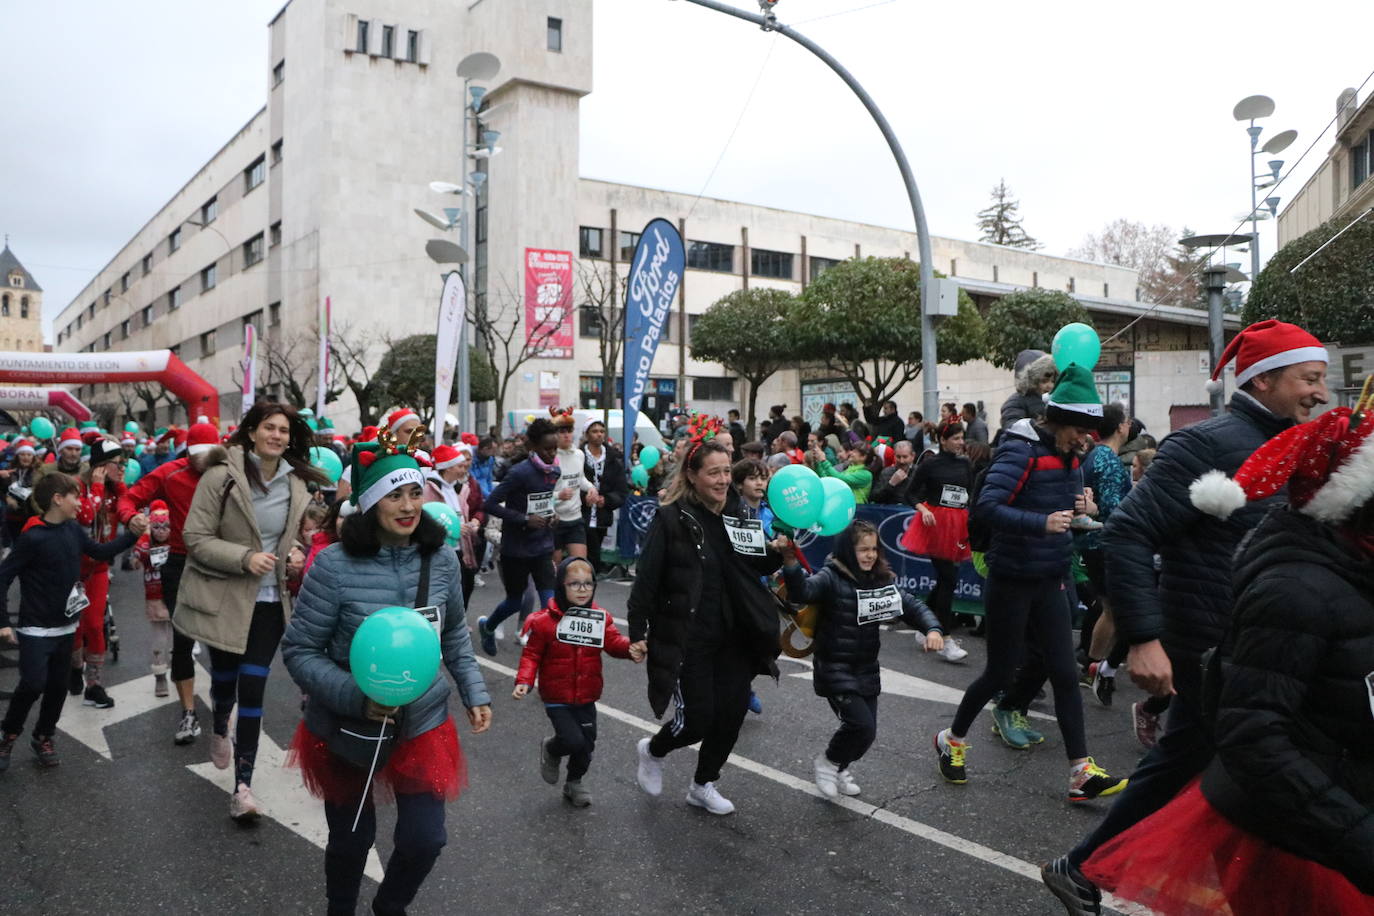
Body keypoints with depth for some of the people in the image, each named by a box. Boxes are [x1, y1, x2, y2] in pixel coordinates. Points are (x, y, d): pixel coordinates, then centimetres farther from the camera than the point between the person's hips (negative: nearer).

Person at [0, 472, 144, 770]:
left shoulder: (73, 530, 1)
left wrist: (132, 533, 2)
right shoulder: (32, 538, -18)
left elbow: (102, 552, 15)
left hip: (65, 627, 6)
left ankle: (42, 737, 28)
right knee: (33, 685, -11)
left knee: (58, 686, 11)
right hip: (36, 629, -6)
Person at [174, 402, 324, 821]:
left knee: (253, 687, -3)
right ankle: (220, 729, 50)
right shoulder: (222, 476, -12)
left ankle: (243, 785, 3)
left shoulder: (297, 484, 2)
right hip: (223, 597, -2)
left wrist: (293, 553, -4)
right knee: (225, 676, 15)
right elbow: (196, 538, -12)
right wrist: (245, 558, -25)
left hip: (268, 600, 2)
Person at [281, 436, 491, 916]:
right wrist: (356, 696, -26)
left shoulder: (442, 560, -8)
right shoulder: (334, 565, -21)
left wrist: (475, 692, 3)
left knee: (425, 839, 7)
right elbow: (298, 651, -14)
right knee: (351, 837, 17)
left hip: (423, 722, 3)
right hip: (346, 728, -2)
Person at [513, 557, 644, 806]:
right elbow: (532, 654, -8)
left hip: (586, 697, 4)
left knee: (587, 743, 11)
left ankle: (574, 782, 39)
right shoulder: (545, 620, -14)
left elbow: (614, 641, -10)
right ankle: (551, 750, 21)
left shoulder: (600, 618, -3)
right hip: (557, 698, -4)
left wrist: (631, 648, -32)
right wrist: (524, 681, -22)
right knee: (573, 741, -15)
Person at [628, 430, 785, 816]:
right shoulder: (672, 518, -12)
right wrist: (637, 632, -12)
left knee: (731, 715, 8)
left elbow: (757, 567, 13)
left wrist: (776, 552, -8)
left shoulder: (738, 512, 4)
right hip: (686, 637, -5)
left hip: (734, 636, 5)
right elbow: (647, 577, -11)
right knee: (697, 720, -1)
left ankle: (703, 785, 33)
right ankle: (652, 751, 32)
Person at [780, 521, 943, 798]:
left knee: (866, 732, 11)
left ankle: (840, 768, 41)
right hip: (835, 670, -6)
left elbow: (911, 605, 4)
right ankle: (827, 762, 12)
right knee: (862, 726, -16)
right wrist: (791, 565, -54)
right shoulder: (831, 577, -16)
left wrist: (932, 629, -15)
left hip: (867, 669, 6)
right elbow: (803, 591, -33)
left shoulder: (882, 579, 4)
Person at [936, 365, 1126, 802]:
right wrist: (1042, 523, -39)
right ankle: (951, 739, 26)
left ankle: (1082, 772, 10)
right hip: (1012, 581, -7)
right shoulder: (1021, 451, -17)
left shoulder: (1067, 457, 8)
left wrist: (1078, 506, 0)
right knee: (1001, 672, 4)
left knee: (1065, 673, 5)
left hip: (1049, 581, 7)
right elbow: (987, 505, -28)